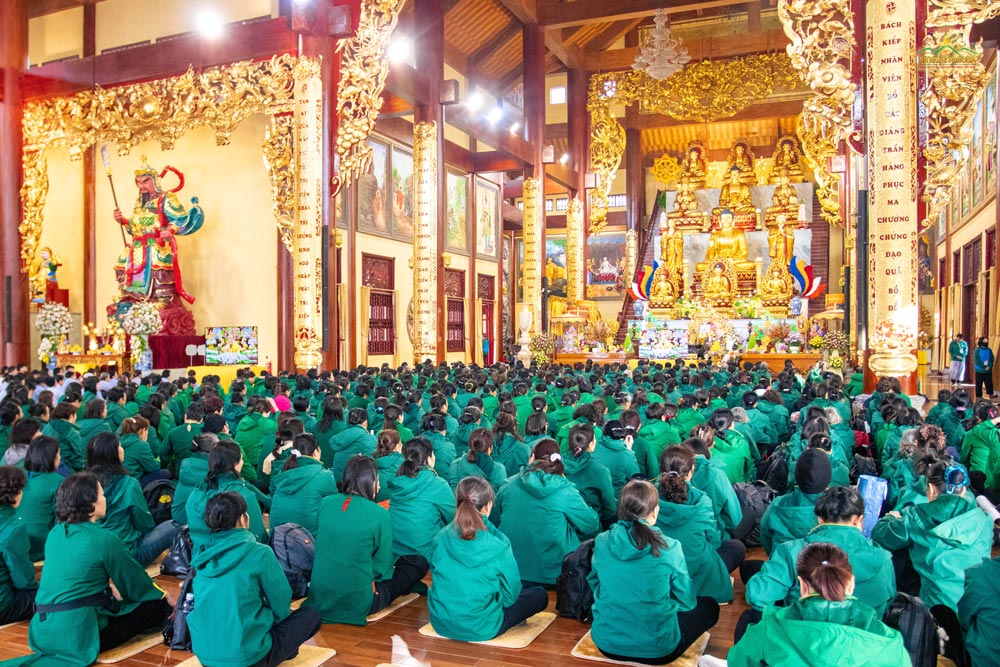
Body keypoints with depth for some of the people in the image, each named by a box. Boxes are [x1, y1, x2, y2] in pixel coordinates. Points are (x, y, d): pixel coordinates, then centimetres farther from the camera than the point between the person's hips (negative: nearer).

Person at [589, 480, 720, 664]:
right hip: (656, 648, -2)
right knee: (710, 606, 19)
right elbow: (686, 602, -5)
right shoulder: (669, 548, -18)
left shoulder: (601, 542, -9)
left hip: (606, 642, 3)